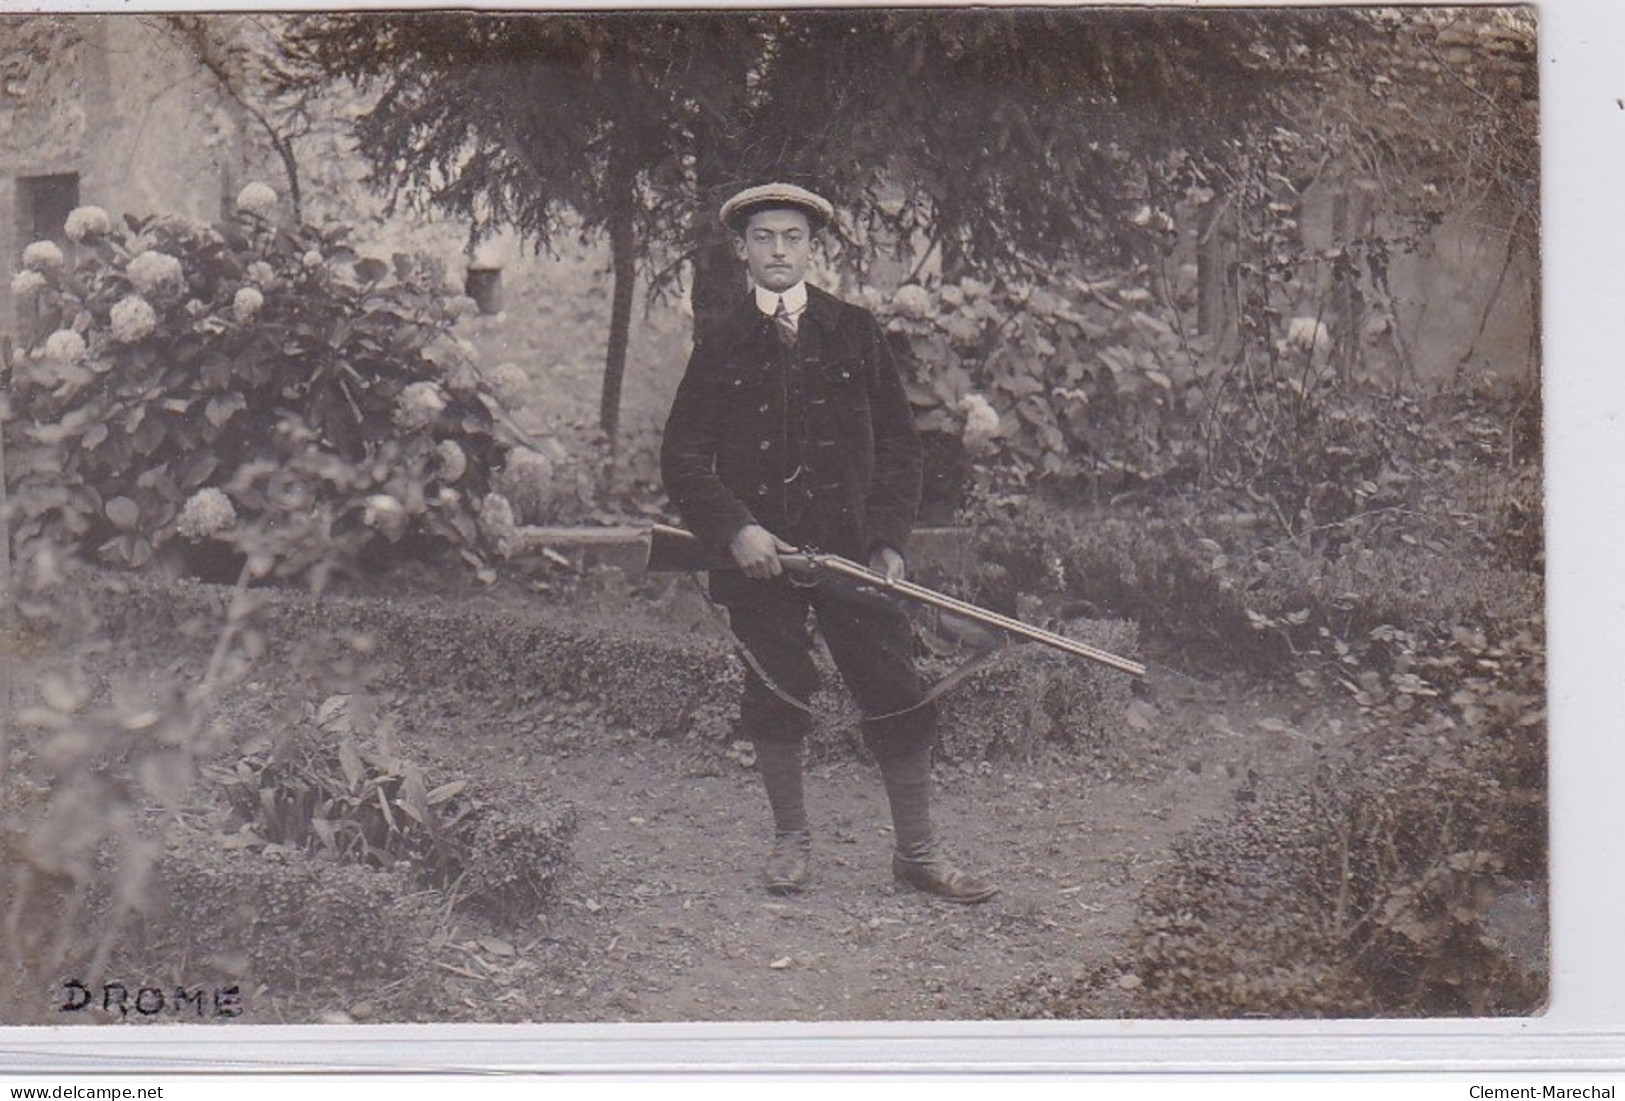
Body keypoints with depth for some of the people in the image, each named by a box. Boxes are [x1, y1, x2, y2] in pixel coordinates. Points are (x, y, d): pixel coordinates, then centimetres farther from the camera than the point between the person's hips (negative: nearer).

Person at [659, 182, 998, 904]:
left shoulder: (855, 333, 8)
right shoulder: (719, 345, 6)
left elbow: (899, 444, 9)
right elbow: (682, 460, 3)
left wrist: (888, 539, -3)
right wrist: (735, 531, -12)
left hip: (851, 545, 0)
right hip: (758, 550, 0)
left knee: (896, 695, -2)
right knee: (775, 698, 6)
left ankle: (917, 850, 11)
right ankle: (791, 837, 25)